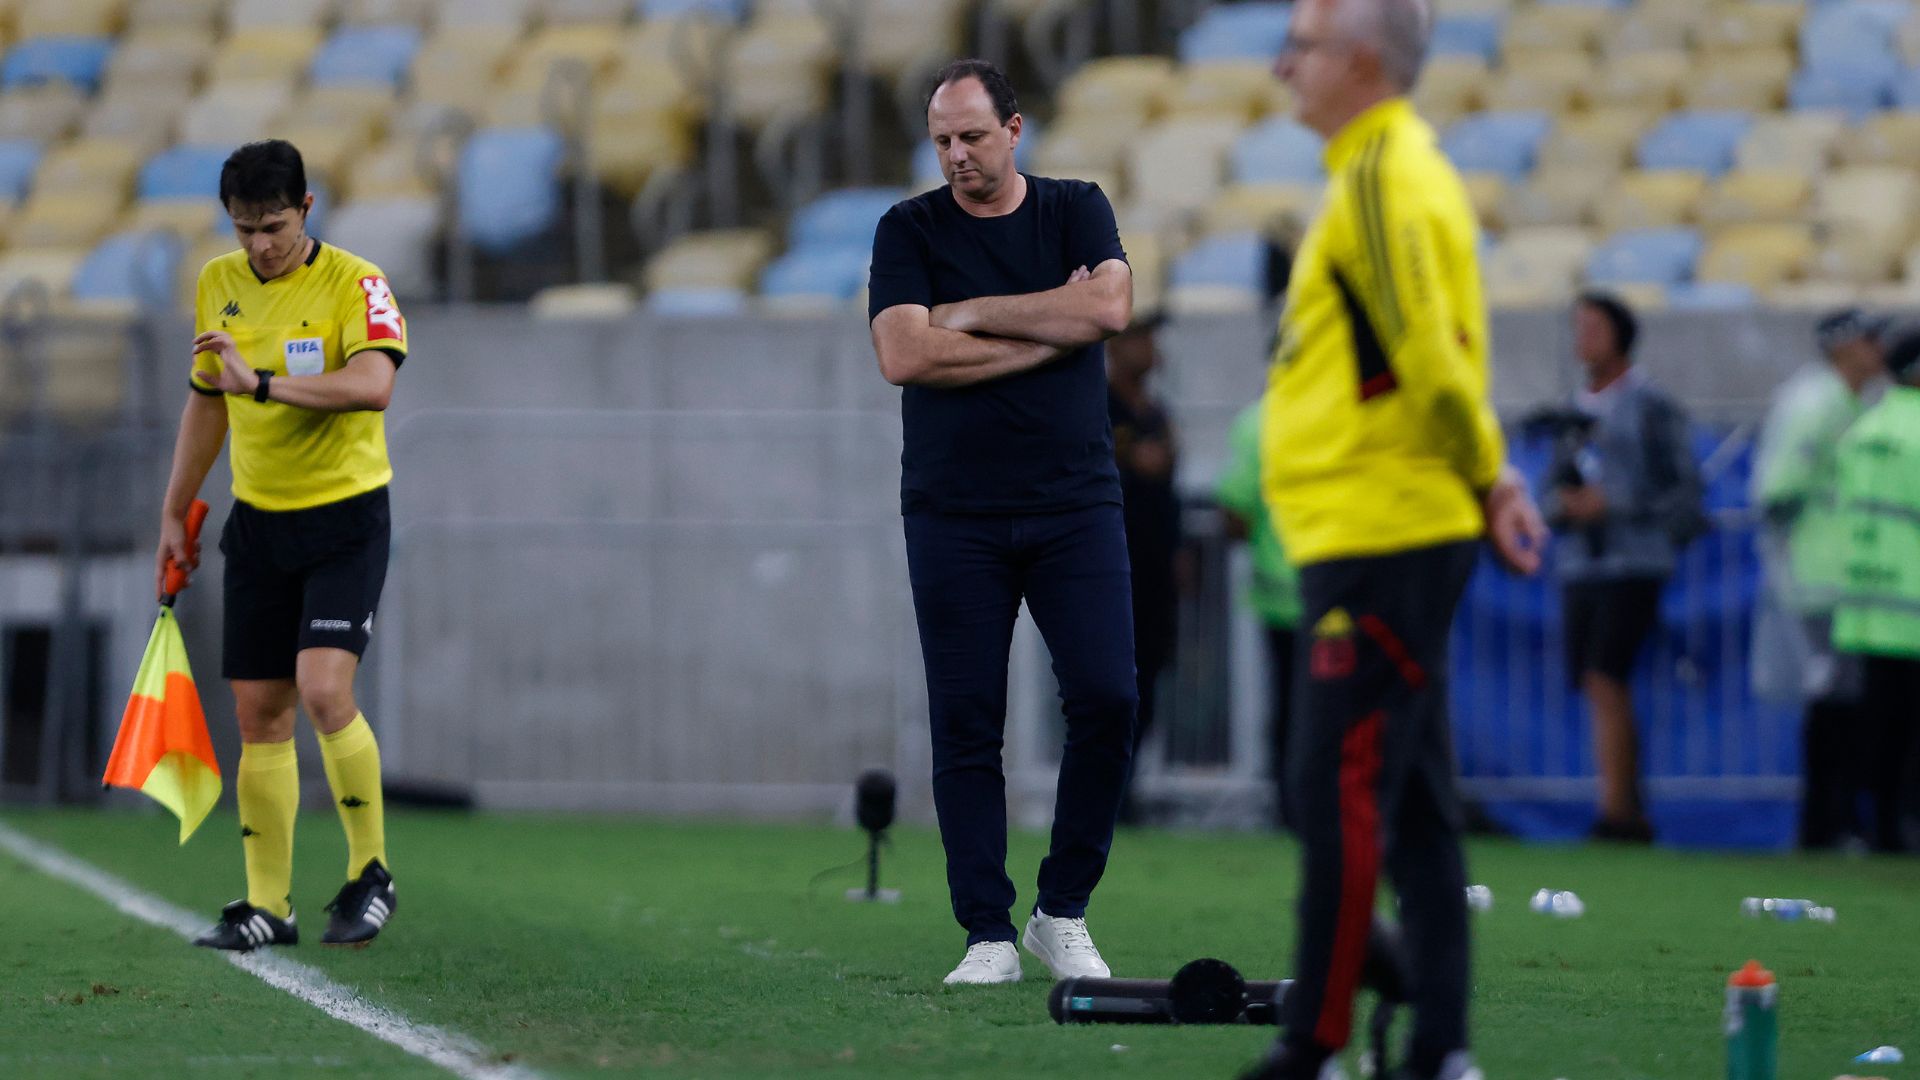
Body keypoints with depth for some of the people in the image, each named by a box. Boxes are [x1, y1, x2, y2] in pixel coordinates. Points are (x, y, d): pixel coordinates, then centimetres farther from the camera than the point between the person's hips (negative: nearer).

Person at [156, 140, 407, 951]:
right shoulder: (217, 286, 6)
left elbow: (372, 384, -30)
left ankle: (370, 873, -2)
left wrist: (263, 381, -34)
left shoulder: (354, 283, -12)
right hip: (258, 520, 6)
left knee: (324, 690, -19)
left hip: (345, 516, -5)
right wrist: (175, 515, 19)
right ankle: (267, 905, 8)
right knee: (258, 711, 3)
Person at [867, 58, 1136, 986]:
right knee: (965, 725, -2)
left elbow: (1110, 305, -12)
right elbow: (902, 354, -11)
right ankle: (988, 935, 3)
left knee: (1106, 699, -10)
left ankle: (1063, 912, 4)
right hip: (953, 515, 0)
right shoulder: (909, 231, 4)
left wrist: (972, 313, -8)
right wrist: (1049, 330, -8)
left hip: (1074, 502, 0)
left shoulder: (1076, 211, 7)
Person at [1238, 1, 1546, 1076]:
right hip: (1402, 534, 10)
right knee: (1415, 802, 10)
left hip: (1376, 538, -10)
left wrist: (1486, 477, -10)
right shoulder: (1409, 170, 18)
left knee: (1340, 792, -7)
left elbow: (1427, 355, -20)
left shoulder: (1380, 182, -14)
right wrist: (1485, 475, 10)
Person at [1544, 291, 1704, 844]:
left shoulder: (1652, 408, -3)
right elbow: (1553, 492, 20)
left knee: (1606, 679, -17)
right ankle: (1632, 809, 13)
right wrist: (1562, 504, -4)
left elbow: (1685, 492, -6)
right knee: (1596, 687, 6)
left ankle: (1617, 808, -17)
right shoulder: (1572, 411, 15)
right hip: (1579, 566, 6)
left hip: (1633, 564, -6)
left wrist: (1613, 505, -14)